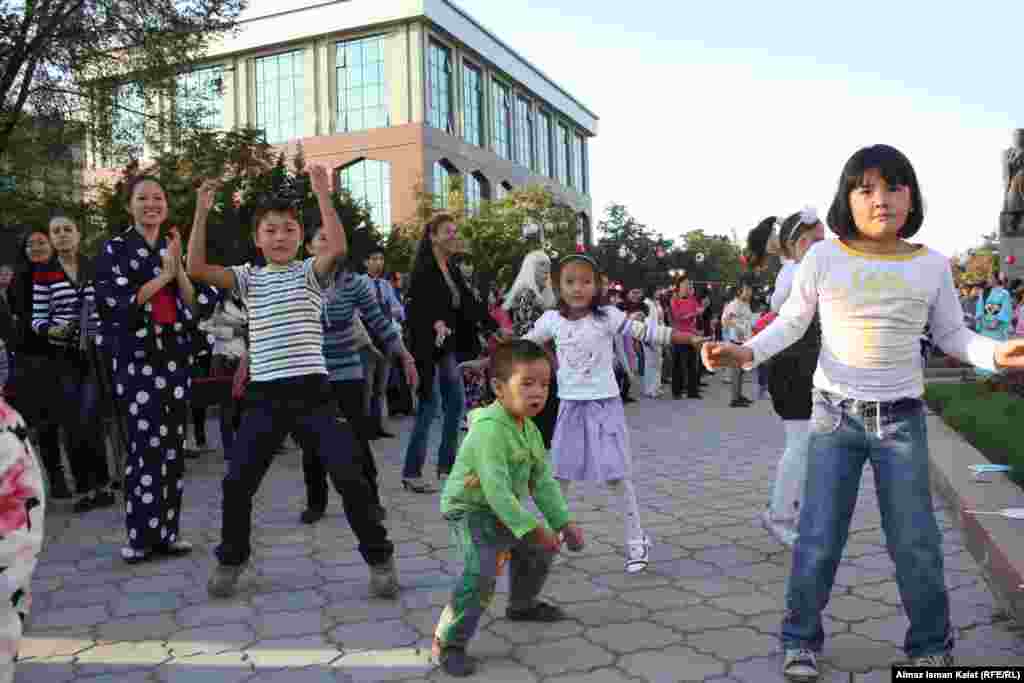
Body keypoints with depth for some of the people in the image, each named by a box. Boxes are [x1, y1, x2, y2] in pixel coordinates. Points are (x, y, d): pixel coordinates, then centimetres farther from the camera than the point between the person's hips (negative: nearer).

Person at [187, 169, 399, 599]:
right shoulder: (248, 278, 11)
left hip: (311, 392, -2)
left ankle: (379, 558, 9)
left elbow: (338, 247, -18)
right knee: (237, 482, 5)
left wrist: (322, 195, -18)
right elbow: (196, 268, -2)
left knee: (350, 475, -6)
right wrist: (202, 214, -7)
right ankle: (230, 560, 28)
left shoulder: (311, 272, 3)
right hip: (263, 396, 3)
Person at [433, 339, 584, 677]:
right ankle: (448, 642, -13)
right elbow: (497, 488, -36)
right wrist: (533, 527, -35)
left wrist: (564, 522, -1)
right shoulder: (489, 428, -31)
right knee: (481, 571, -27)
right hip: (470, 510, -10)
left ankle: (522, 605, 49)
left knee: (538, 549, 23)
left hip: (503, 509, 10)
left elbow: (543, 481, 5)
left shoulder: (529, 428, 1)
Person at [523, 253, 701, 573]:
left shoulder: (607, 316, -10)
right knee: (559, 476, 9)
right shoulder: (551, 320, -1)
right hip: (570, 406, 3)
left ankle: (636, 540, 15)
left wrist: (692, 339, -16)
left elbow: (647, 332, -12)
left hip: (604, 405, -3)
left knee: (617, 476, 0)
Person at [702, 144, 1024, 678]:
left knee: (916, 544, 7)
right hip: (835, 414, -1)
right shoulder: (823, 258, -5)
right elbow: (792, 322, 3)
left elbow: (951, 334, 9)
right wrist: (746, 352, -13)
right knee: (818, 540, 2)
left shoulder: (931, 265, -1)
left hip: (901, 418, 1)